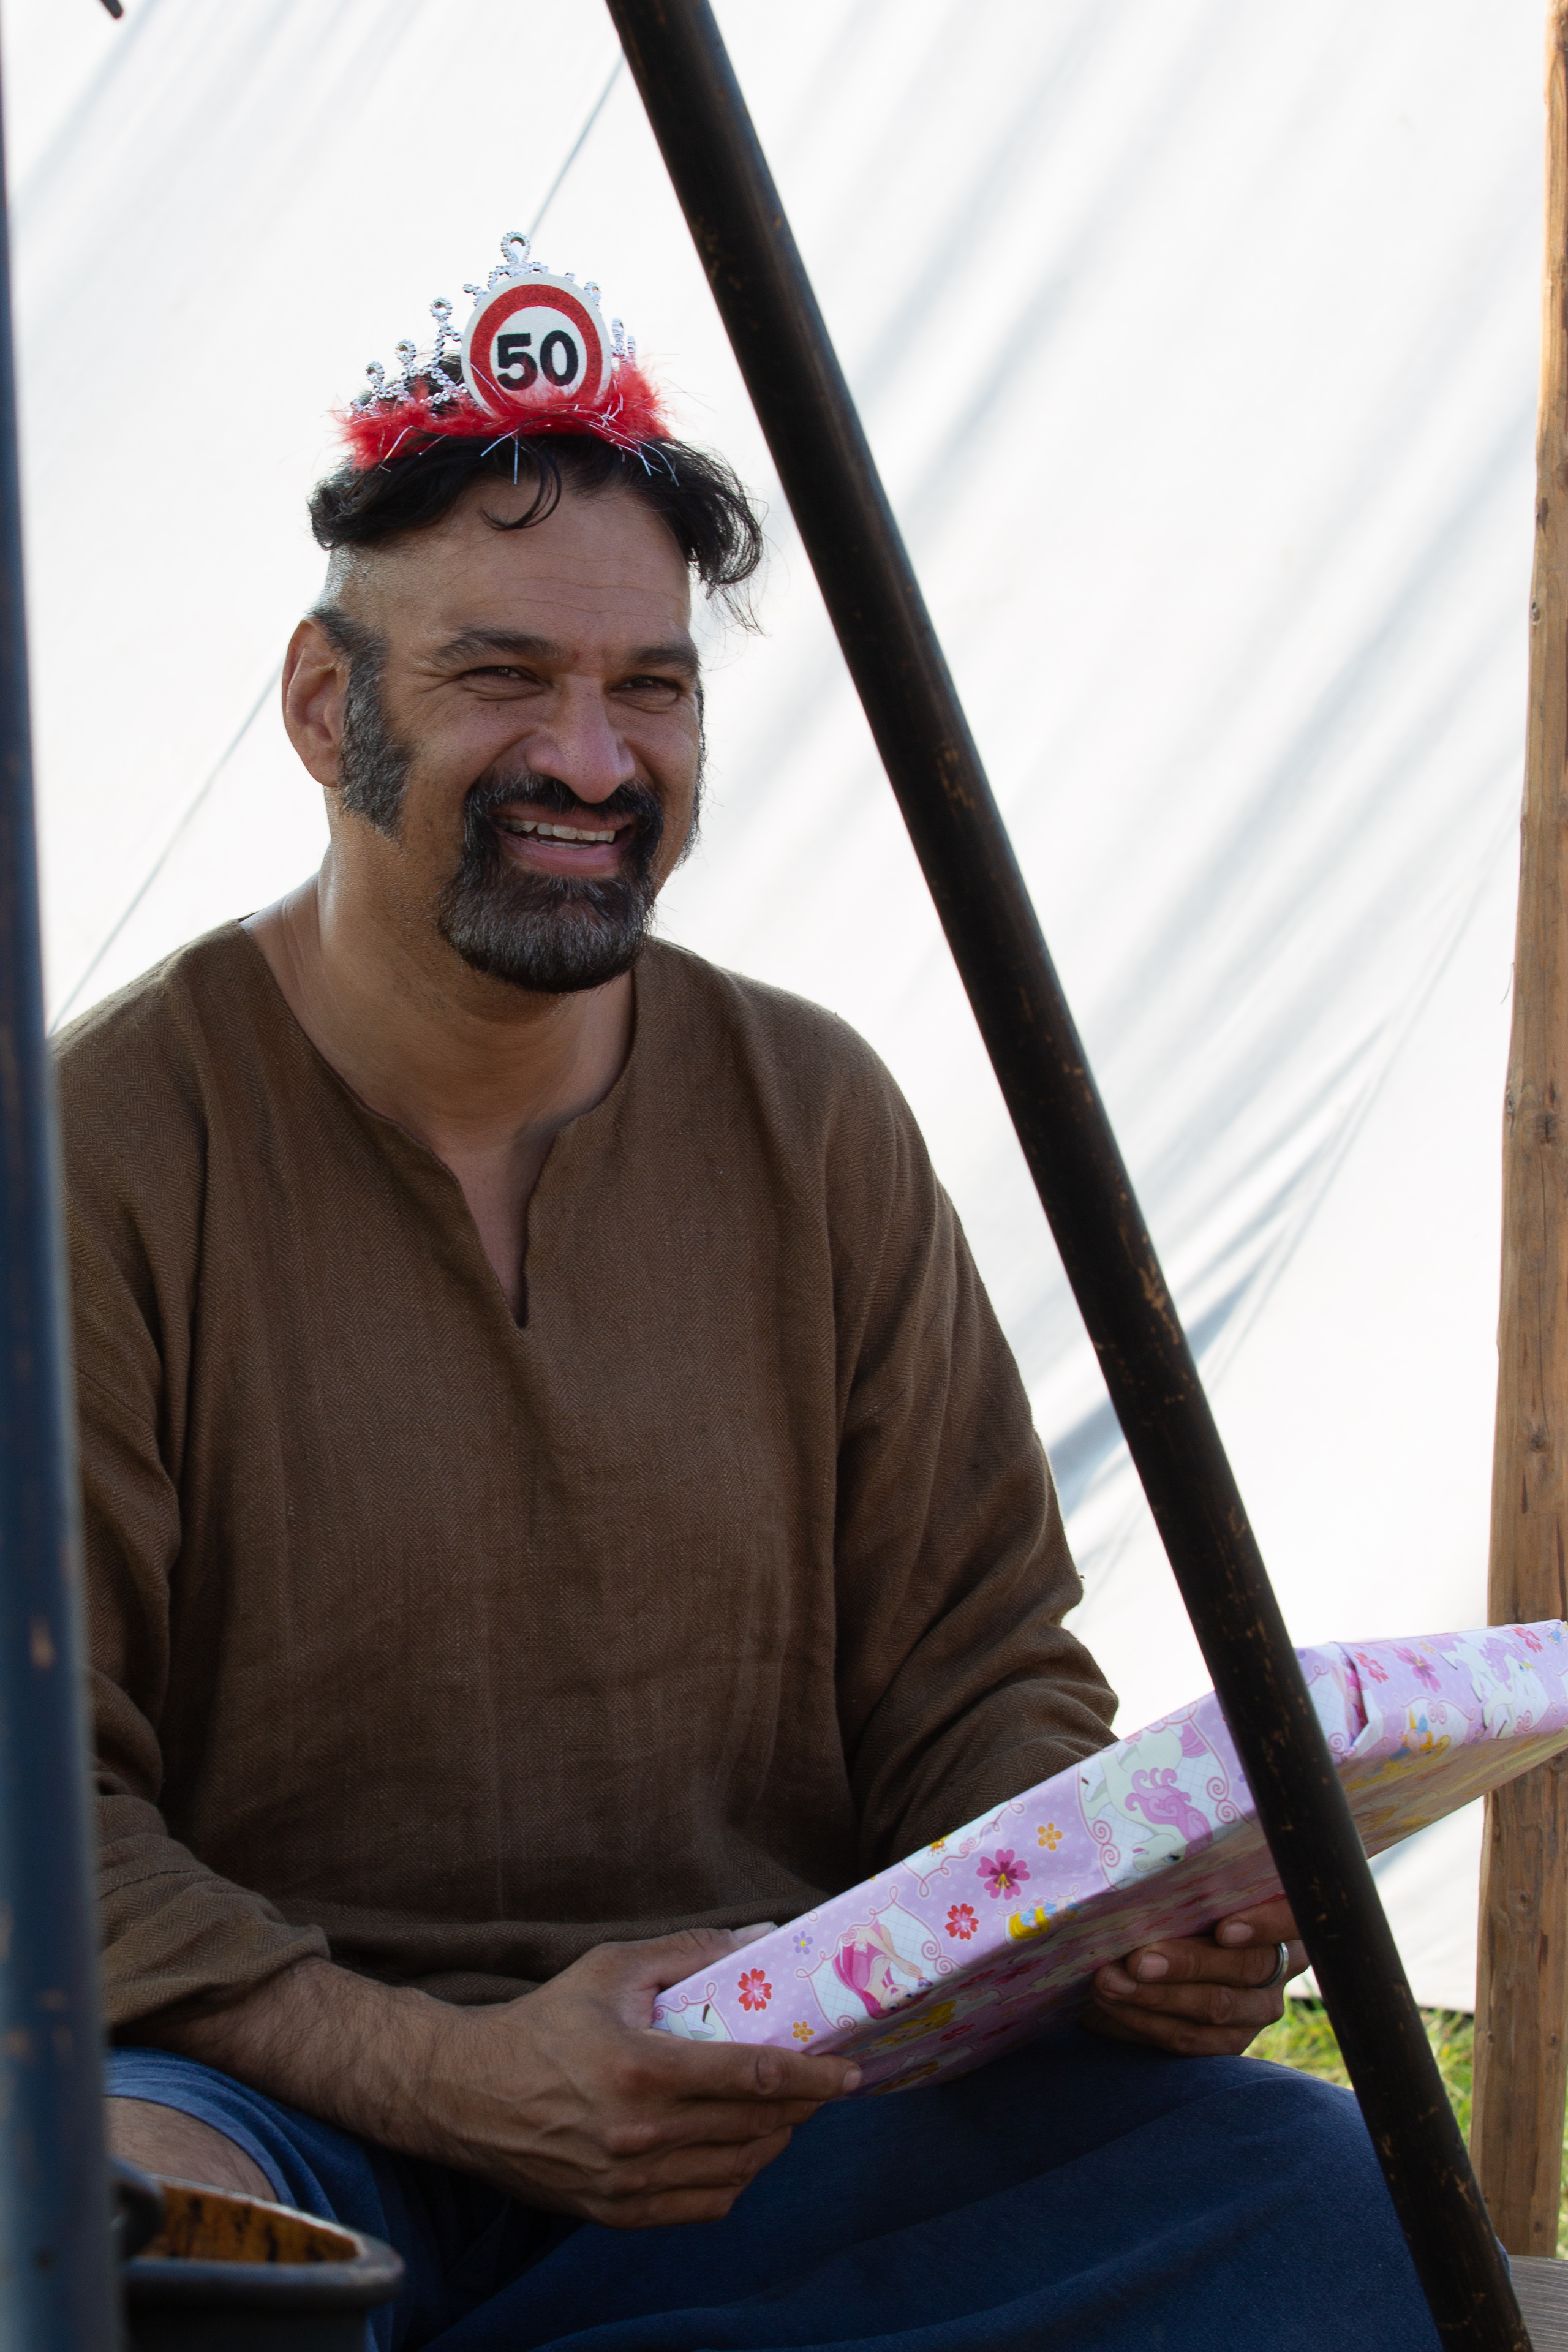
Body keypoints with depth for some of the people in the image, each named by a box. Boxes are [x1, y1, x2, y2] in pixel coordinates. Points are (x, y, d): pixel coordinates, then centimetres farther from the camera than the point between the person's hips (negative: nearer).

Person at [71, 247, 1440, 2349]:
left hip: (769, 2106, 6)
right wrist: (451, 2074, -23)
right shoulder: (101, 1146, -4)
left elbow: (975, 1682, 11)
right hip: (289, 2114, -5)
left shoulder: (818, 1122, 10)